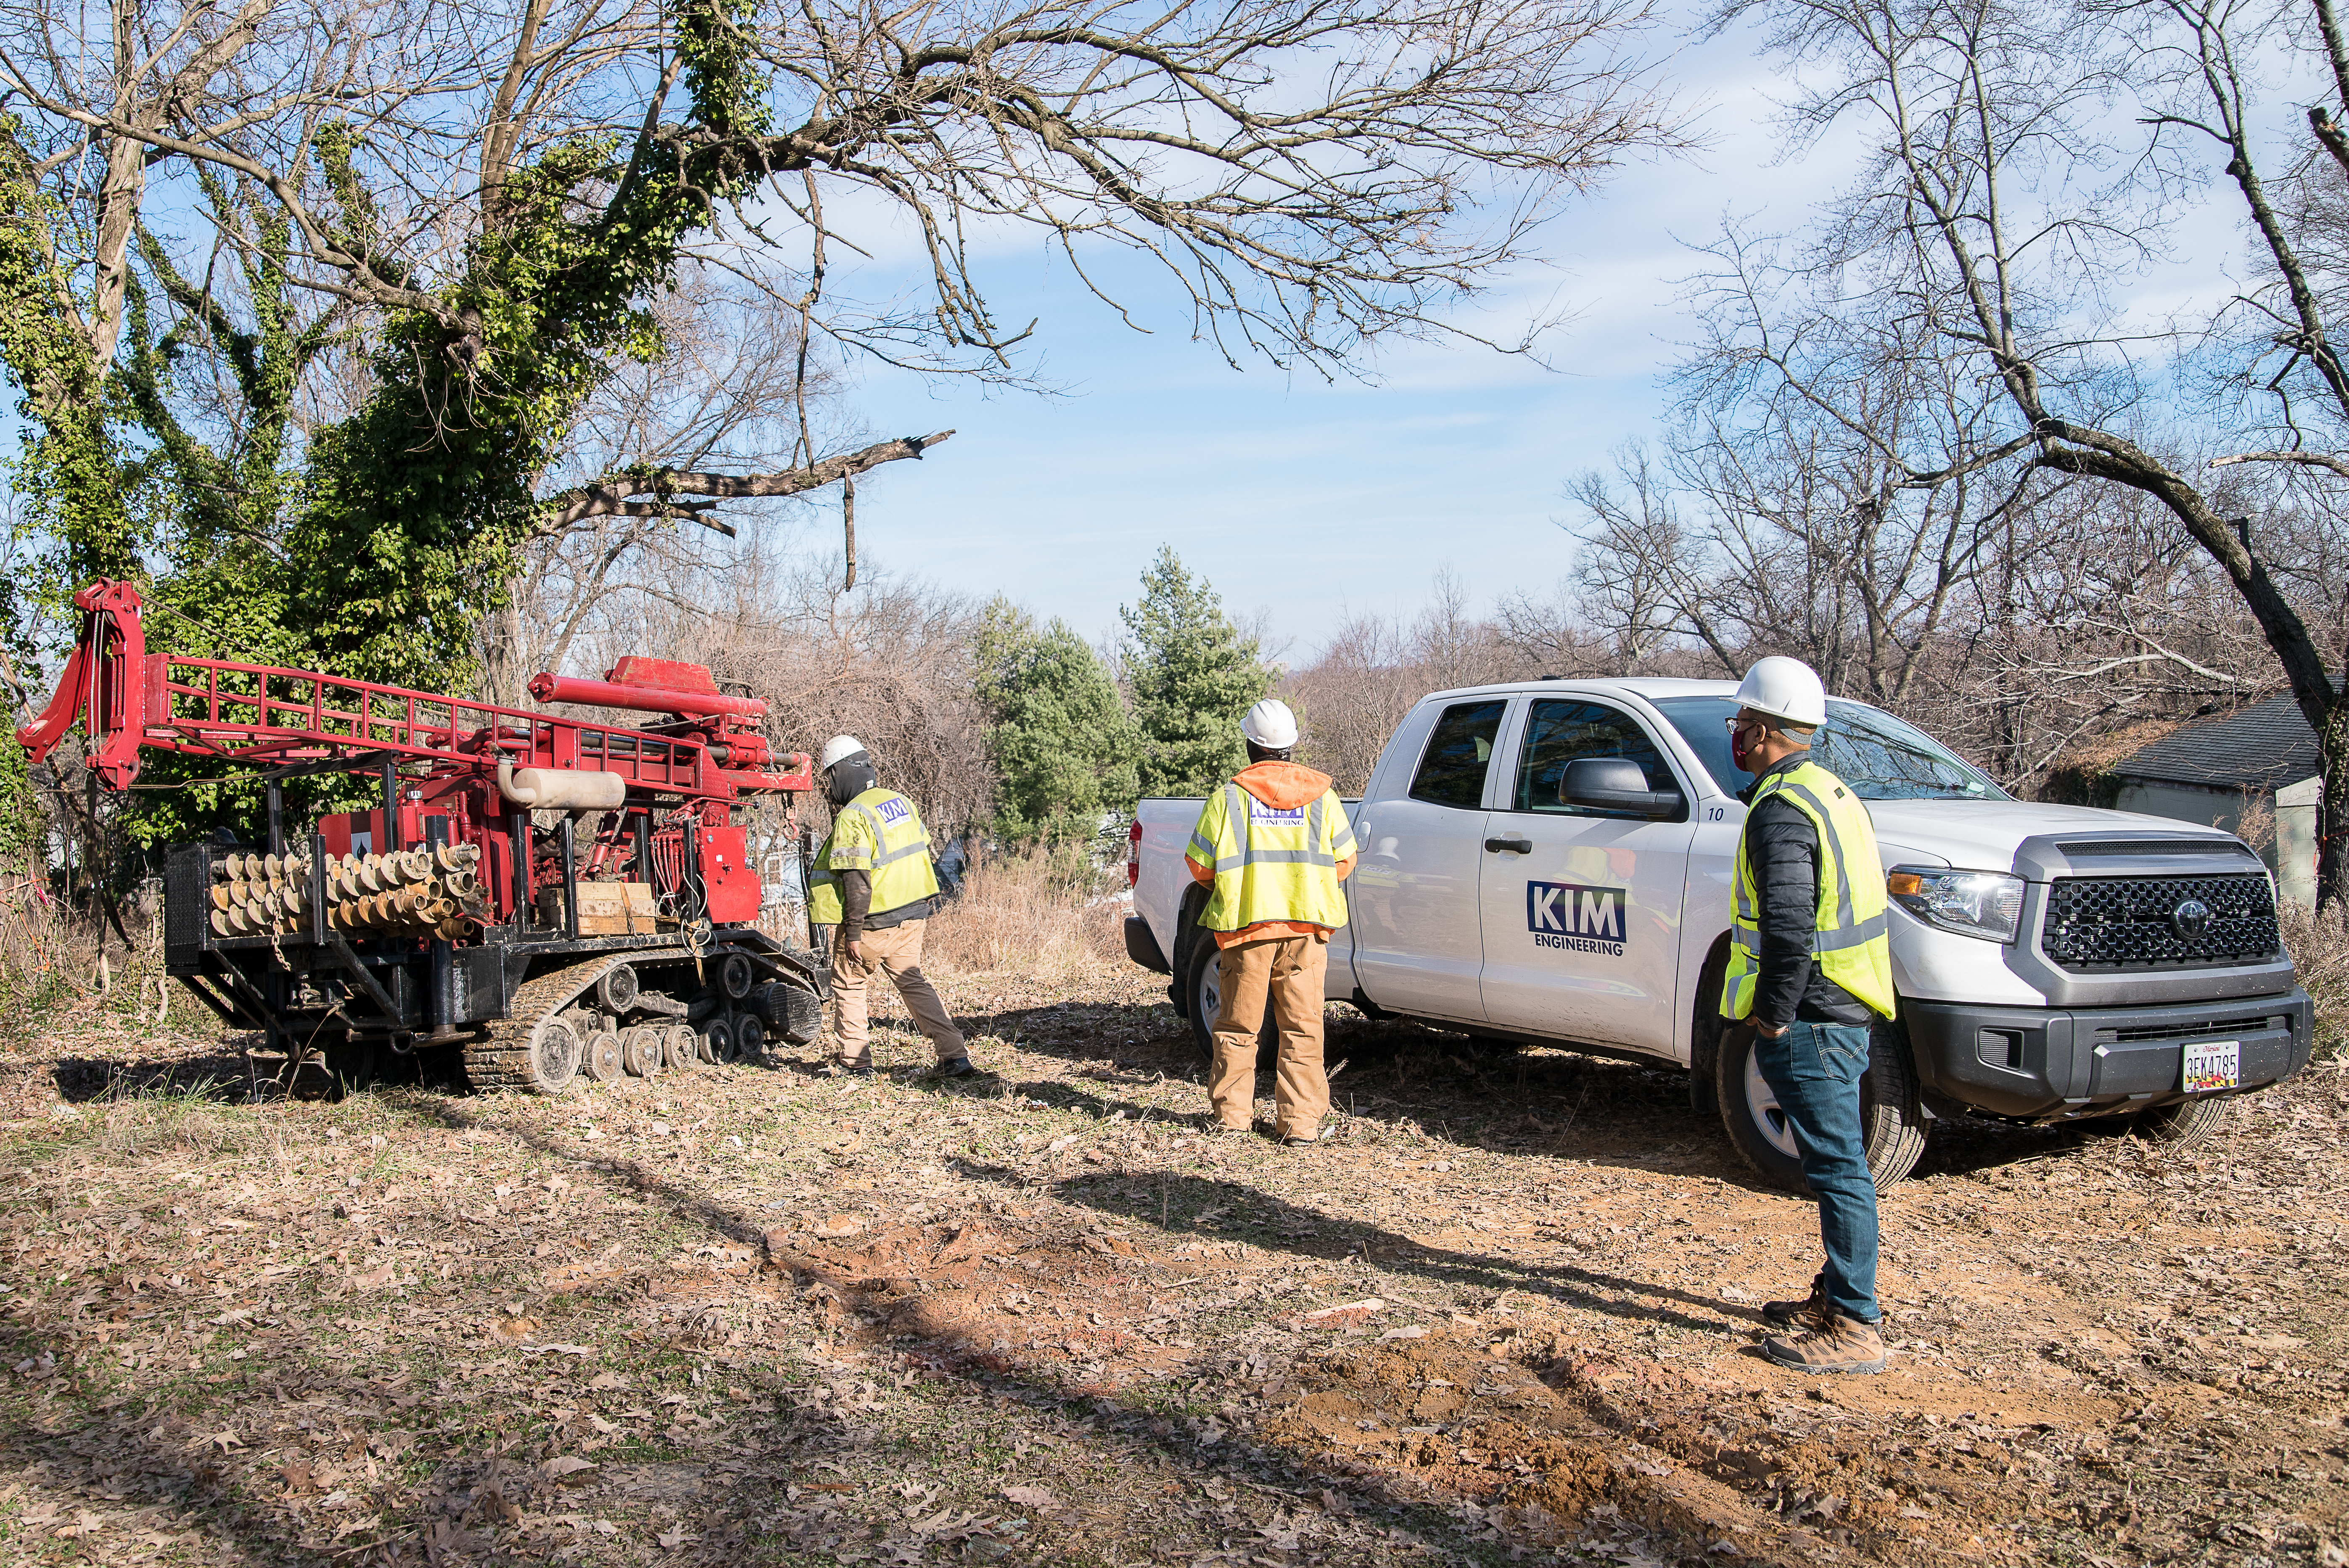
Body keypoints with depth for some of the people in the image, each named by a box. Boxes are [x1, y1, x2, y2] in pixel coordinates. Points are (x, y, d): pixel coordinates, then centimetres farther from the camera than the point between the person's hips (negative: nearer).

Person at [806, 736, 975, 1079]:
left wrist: (853, 932, -17)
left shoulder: (852, 818, -17)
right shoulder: (901, 802, 8)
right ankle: (954, 1054, 7)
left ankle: (853, 1061, 17)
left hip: (874, 920, -7)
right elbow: (920, 853, 15)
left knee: (848, 984, 11)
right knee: (912, 981, 14)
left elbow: (857, 881, -21)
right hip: (912, 913, 7)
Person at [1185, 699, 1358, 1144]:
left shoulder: (1228, 797, -2)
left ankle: (1233, 1114, 19)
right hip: (1306, 926, 1)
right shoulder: (1321, 795, 3)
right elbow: (1344, 860, 7)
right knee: (1302, 1026, 5)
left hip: (1245, 924, -1)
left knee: (1238, 1025, 11)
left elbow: (1200, 865, 1)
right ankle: (1301, 1120, 3)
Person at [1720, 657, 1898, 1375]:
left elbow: (1787, 925, -28)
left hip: (1809, 1022, -10)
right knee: (1834, 1164, 18)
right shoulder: (1833, 794, 15)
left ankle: (1855, 1329, 2)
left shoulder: (1781, 810, -17)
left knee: (1838, 1167, -5)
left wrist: (1772, 1013, -18)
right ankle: (1835, 1298, 29)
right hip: (1844, 1013, 10)